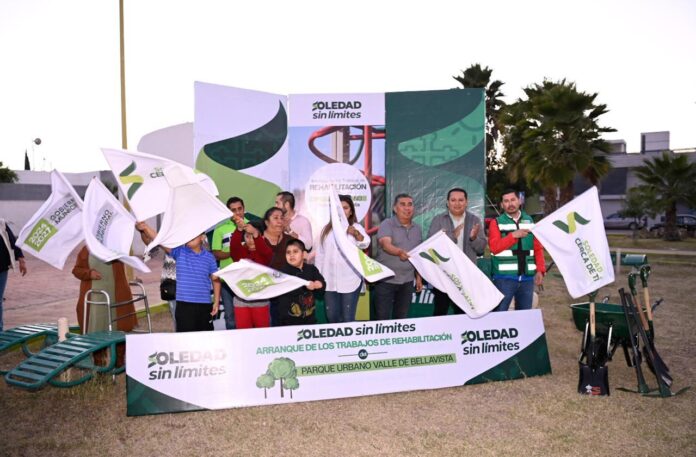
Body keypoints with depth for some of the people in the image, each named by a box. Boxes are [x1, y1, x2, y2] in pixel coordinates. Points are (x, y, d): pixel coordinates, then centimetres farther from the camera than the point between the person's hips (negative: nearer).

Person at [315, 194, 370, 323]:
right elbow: (320, 254, 11)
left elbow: (365, 243, -21)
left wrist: (355, 233, -42)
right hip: (329, 281, 3)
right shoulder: (326, 229, 9)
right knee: (331, 317, 9)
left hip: (350, 281, -3)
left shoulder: (356, 228, -1)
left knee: (348, 318, 0)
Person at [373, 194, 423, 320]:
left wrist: (418, 277, 14)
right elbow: (385, 244, -25)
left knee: (402, 318, 12)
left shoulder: (417, 229, 10)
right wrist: (399, 252, -44)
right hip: (386, 280, -5)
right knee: (382, 318, 0)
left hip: (407, 281, 5)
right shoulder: (387, 224, -7)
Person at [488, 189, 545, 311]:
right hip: (504, 277, -4)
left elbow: (538, 248, 11)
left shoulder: (529, 221, 12)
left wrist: (540, 270, 2)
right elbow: (494, 247, -11)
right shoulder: (496, 222, 1)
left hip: (527, 277, 4)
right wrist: (513, 235, -19)